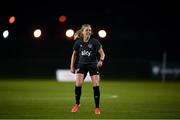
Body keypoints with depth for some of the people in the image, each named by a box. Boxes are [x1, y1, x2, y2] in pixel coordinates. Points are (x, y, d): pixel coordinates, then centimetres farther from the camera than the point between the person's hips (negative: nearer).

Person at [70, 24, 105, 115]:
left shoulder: (94, 42, -9)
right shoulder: (78, 42, -2)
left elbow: (102, 53, -9)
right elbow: (74, 54, 11)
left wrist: (101, 60, -30)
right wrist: (72, 66, 8)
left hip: (93, 65, -1)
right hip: (82, 65, 1)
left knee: (96, 85, -11)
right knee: (78, 84, -15)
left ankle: (97, 108, 1)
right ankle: (77, 104, 9)